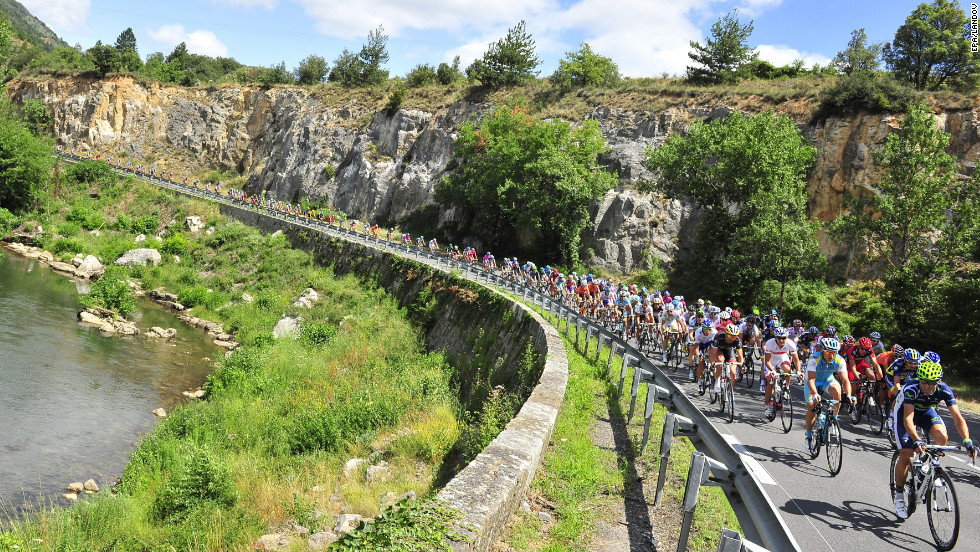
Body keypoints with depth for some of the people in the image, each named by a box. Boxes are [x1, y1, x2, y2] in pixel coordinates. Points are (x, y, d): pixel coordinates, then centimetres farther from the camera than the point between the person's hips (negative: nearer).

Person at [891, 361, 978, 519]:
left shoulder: (944, 390, -27)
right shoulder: (911, 388, -37)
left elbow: (957, 417, -30)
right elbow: (908, 418, -42)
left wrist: (967, 441, -43)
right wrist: (916, 440, -57)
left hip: (926, 411, 3)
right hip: (904, 411, -3)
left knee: (942, 436, -29)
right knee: (906, 455, -13)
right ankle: (899, 497, 3)